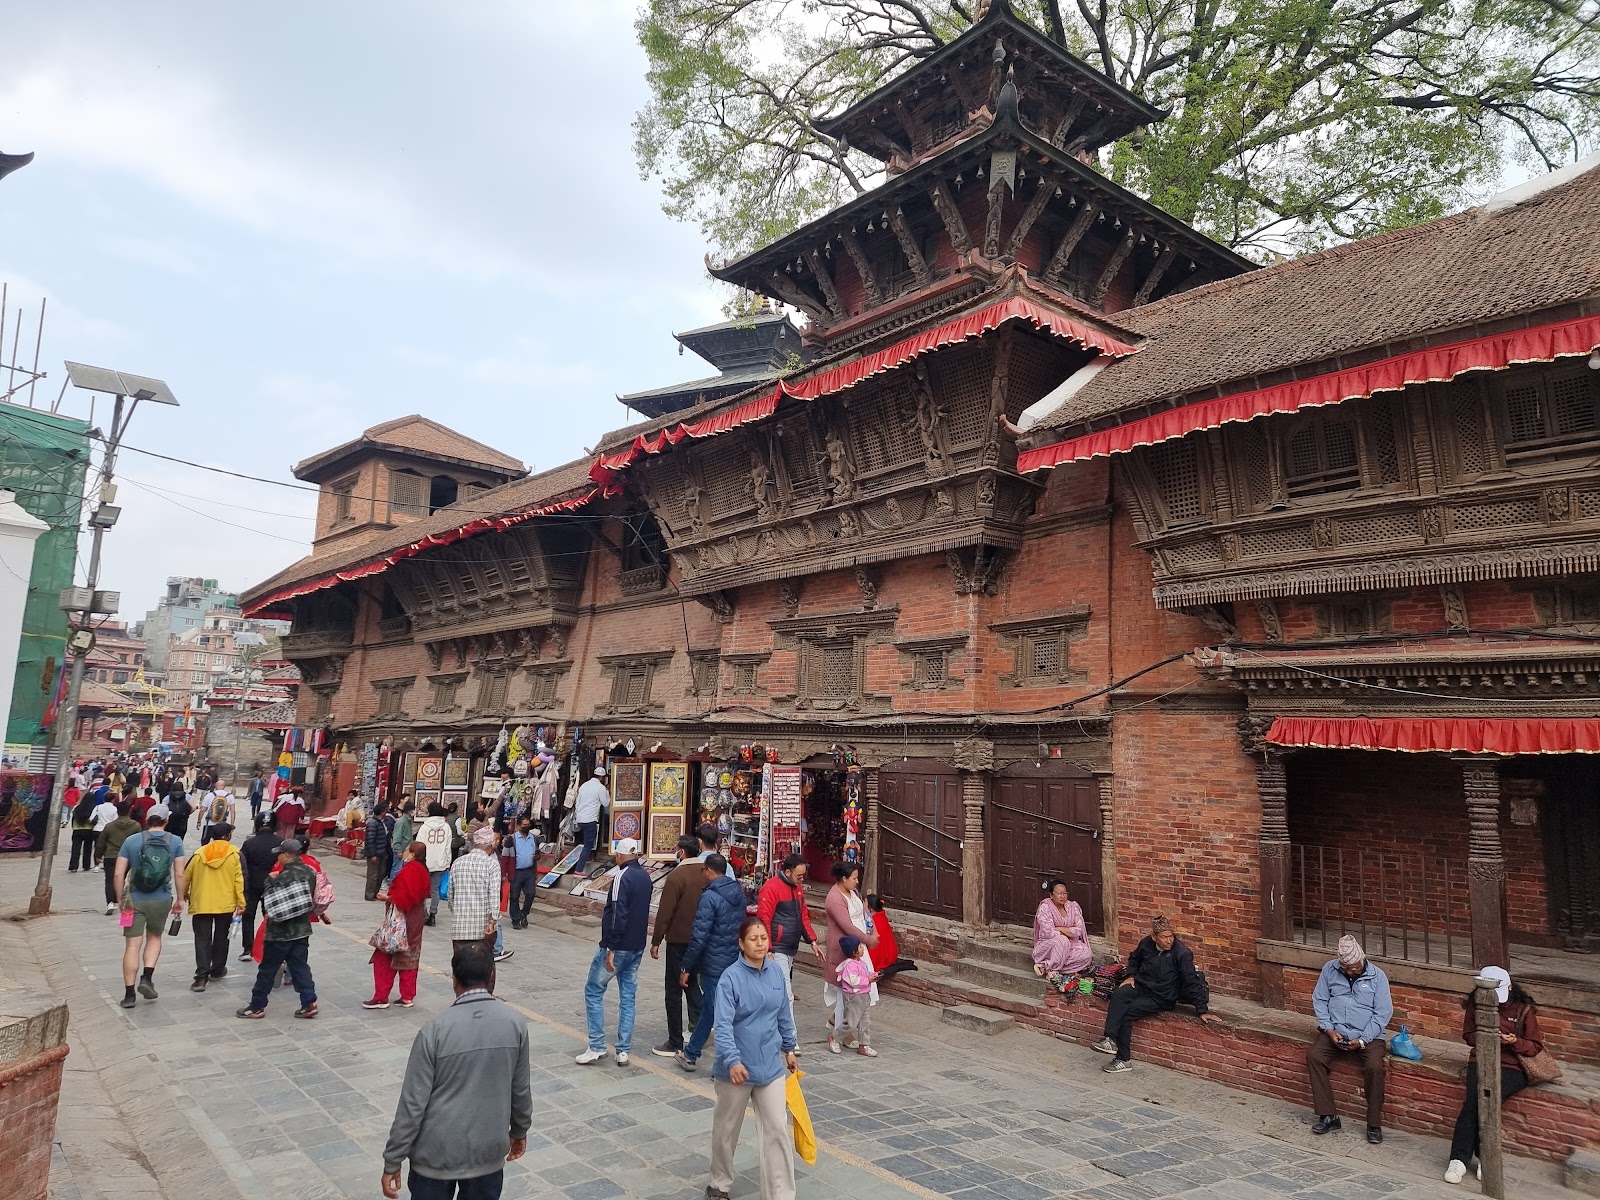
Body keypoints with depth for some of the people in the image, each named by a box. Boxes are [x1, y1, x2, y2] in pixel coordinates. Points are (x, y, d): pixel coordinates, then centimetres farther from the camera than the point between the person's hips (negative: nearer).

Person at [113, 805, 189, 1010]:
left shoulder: (131, 841, -1)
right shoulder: (175, 842, -1)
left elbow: (119, 874, -3)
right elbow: (179, 874, -3)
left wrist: (121, 899, 9)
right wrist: (180, 899, 7)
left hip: (134, 900, 0)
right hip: (161, 901, 0)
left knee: (132, 945, 4)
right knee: (154, 938, 22)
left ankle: (129, 993, 4)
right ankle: (147, 978, 6)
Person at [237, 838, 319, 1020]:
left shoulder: (283, 877, -20)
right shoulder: (309, 872, 2)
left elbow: (268, 902, -18)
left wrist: (270, 881, -7)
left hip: (280, 932, -6)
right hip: (302, 929, 6)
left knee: (267, 969, 8)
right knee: (300, 967, 10)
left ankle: (257, 1007, 18)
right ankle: (309, 1004, 4)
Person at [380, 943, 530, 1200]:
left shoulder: (435, 1030, -18)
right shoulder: (515, 1023, -9)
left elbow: (413, 1103, -13)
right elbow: (521, 1089, 3)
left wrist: (392, 1161, -2)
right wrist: (519, 1131, 19)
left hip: (437, 1153, -2)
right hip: (489, 1151, 2)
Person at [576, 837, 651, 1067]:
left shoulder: (622, 877, -16)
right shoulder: (646, 877, 10)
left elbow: (618, 914, -21)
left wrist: (611, 948, -20)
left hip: (619, 946, -7)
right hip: (637, 947, 7)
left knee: (593, 991, 5)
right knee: (627, 997, 10)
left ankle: (597, 1047, 3)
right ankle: (624, 1051, 10)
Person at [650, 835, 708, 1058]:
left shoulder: (677, 876, -17)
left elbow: (665, 912, -17)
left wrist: (656, 941, -9)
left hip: (679, 940, -6)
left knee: (674, 991, 3)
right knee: (692, 983, 22)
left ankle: (675, 1043, 7)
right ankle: (698, 1027, 20)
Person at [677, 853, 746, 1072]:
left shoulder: (710, 897, -18)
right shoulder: (739, 894, 6)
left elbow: (699, 937, -19)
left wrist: (686, 967, -11)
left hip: (714, 965, -7)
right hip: (735, 962, 8)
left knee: (716, 1013, 3)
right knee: (708, 1009, 19)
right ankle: (690, 1053, 31)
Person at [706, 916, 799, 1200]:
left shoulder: (775, 973, -1)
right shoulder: (731, 978, -18)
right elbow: (723, 1025, -25)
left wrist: (789, 1048, 21)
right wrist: (732, 1061, -36)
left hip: (771, 1066, 4)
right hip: (736, 1068, -4)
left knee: (778, 1130, 2)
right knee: (726, 1131, 16)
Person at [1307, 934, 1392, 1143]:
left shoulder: (1377, 976, -7)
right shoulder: (1329, 969, -1)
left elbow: (1383, 1013, -8)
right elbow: (1319, 1000, 4)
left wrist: (1363, 1040, -16)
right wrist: (1328, 1029, -10)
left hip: (1368, 1035, -2)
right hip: (1335, 1031, 2)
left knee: (1374, 1066, -30)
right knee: (1313, 1056, -22)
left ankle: (1374, 1124, -12)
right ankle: (1328, 1116, -14)